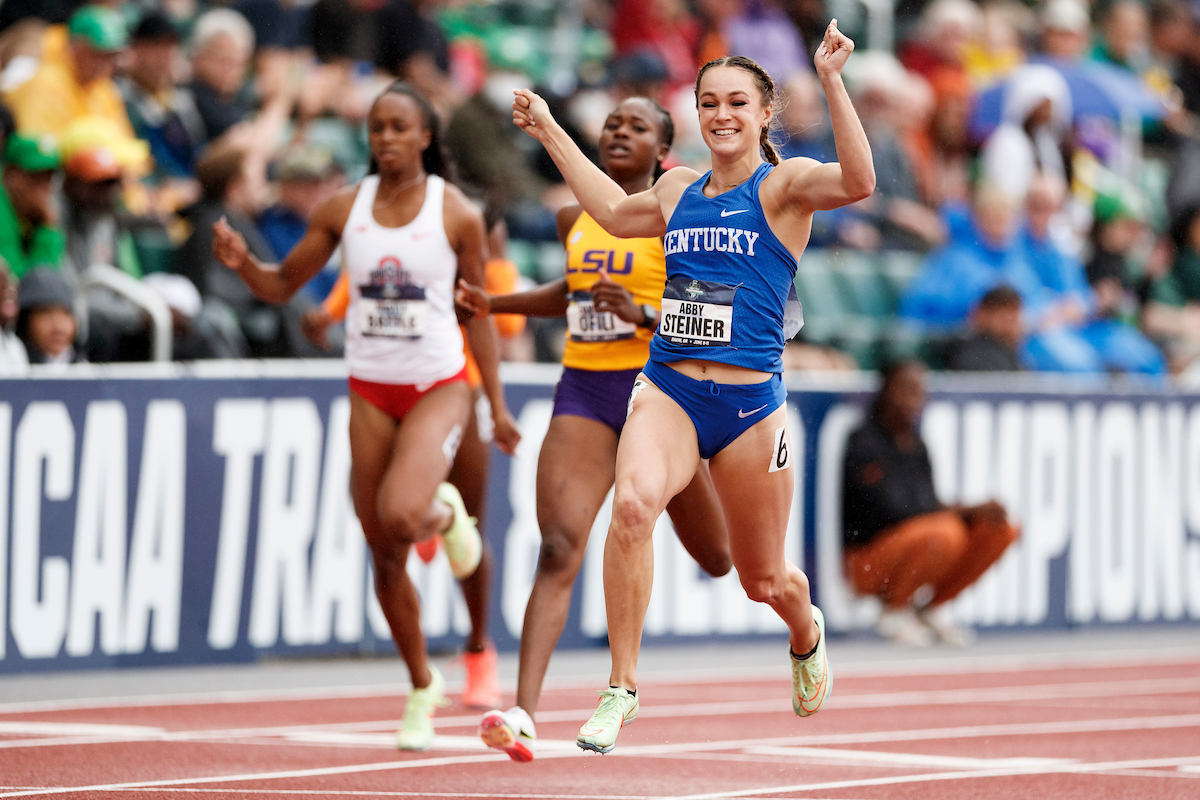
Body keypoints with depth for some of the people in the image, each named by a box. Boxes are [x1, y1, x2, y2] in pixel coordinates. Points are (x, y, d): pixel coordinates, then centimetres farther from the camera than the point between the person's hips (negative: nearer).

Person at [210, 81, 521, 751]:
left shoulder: (457, 214, -5)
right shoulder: (344, 211, 1)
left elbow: (478, 312, 3)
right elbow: (282, 286, 9)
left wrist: (498, 406, 3)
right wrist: (243, 262, -13)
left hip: (439, 386, -3)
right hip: (371, 389, 3)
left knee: (401, 517, -28)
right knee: (384, 555, 5)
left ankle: (446, 512, 11)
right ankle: (424, 685, 24)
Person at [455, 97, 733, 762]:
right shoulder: (575, 219, 10)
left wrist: (642, 314, -25)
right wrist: (497, 304, 19)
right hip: (583, 390, 3)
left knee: (717, 559, 13)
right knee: (558, 549, -17)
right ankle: (523, 712, -29)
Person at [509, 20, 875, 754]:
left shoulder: (784, 185, -2)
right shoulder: (681, 189, 13)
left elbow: (859, 182, -24)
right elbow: (616, 211, 35)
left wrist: (831, 80, -30)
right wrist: (549, 131, 38)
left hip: (750, 402, -3)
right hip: (667, 393, 3)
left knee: (764, 580, 11)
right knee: (633, 503, -29)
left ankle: (807, 636, 50)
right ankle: (622, 687, -22)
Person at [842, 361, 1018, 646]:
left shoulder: (916, 445, 12)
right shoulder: (865, 443, -13)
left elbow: (929, 506, 9)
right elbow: (890, 511, -21)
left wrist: (978, 512, -10)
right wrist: (966, 511, -21)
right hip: (867, 556, -8)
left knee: (1002, 530, -4)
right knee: (944, 533, -36)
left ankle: (934, 609, 6)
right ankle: (894, 612, -11)